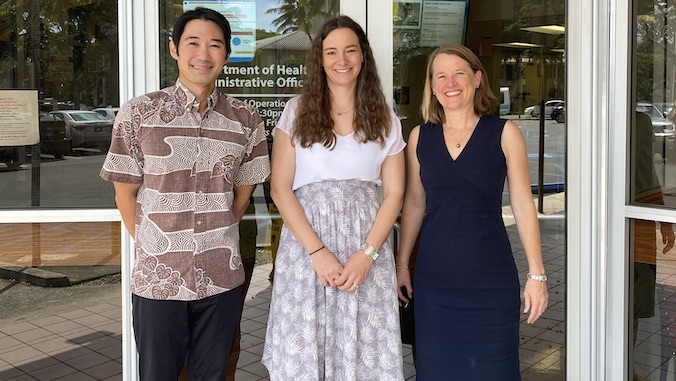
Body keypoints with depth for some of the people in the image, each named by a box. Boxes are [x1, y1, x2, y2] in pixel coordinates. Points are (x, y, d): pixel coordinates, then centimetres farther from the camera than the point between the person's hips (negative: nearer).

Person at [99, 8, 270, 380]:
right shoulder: (137, 114, -5)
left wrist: (215, 240, 8)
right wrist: (152, 246, 4)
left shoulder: (246, 120, 1)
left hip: (222, 279, 2)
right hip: (158, 279, -2)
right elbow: (125, 193, 2)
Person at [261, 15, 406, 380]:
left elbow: (394, 194, 6)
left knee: (363, 351, 0)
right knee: (303, 350, 1)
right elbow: (280, 188, -2)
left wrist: (367, 254, -9)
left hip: (367, 246, 1)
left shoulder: (385, 119, 9)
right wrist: (318, 251, -12)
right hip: (306, 247, -1)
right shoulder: (297, 112, 4)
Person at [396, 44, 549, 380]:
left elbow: (523, 205, 0)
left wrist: (537, 274, -3)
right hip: (434, 278, 2)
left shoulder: (504, 133, -1)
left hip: (490, 278, -2)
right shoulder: (420, 136, 7)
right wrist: (401, 264, 13)